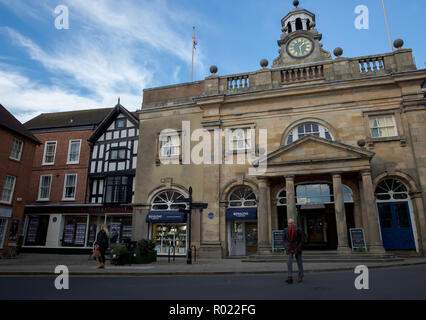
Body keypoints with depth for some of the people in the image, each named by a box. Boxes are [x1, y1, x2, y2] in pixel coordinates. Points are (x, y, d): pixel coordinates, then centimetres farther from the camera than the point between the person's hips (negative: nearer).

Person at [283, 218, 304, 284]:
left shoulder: (298, 230, -9)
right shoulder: (286, 230, 2)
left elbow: (301, 241, -7)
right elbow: (285, 240, 12)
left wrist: (298, 250, -12)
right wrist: (286, 248, 0)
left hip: (297, 249, -2)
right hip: (289, 249, 2)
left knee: (299, 263, 8)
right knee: (289, 262, -12)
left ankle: (300, 277, 25)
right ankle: (290, 278, -16)